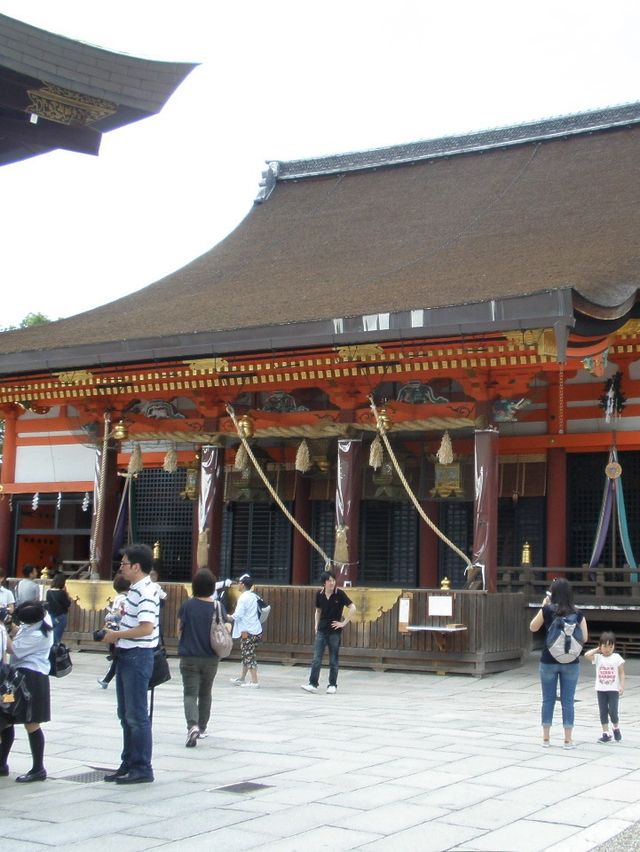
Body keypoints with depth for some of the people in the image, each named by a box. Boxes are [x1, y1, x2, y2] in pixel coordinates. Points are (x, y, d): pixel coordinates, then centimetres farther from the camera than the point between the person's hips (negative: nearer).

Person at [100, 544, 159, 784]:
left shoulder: (145, 592, -18)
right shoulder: (135, 590, 13)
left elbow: (147, 627, -27)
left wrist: (116, 635, -18)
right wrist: (116, 634, 9)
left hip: (138, 656, -10)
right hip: (126, 654, 10)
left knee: (137, 715, -3)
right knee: (125, 714, 16)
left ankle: (142, 768, 5)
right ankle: (128, 764, 25)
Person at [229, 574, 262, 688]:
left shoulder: (243, 598, -14)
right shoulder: (253, 596, 12)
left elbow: (237, 615, -18)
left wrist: (226, 616, 0)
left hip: (248, 631, -9)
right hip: (255, 630, 9)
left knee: (248, 655, -4)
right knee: (246, 654, 17)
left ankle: (254, 681, -5)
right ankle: (242, 678, 27)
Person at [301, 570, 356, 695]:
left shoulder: (340, 593, -9)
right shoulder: (319, 594, 2)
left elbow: (352, 608, -9)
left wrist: (344, 623, -10)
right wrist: (316, 624, 8)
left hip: (335, 632, -3)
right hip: (321, 631, 3)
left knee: (334, 660, 5)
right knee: (316, 659, -1)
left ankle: (332, 685, 13)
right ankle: (313, 684, 1)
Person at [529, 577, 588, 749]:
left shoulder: (547, 610, -8)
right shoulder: (577, 614, -3)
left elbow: (532, 627, 5)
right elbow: (584, 638, -1)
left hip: (549, 661, -1)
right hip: (571, 662, 1)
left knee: (548, 700, 10)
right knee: (568, 701, 7)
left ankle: (546, 738, 16)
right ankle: (568, 739, 9)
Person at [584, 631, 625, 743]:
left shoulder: (617, 658, -3)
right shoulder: (598, 657, -1)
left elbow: (621, 673, -1)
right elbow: (587, 655, -17)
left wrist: (622, 686, -9)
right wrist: (597, 650, -5)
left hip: (613, 689, -2)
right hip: (601, 690, 2)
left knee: (613, 711, -6)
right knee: (603, 712, 5)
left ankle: (616, 728, 21)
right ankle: (606, 734, 11)